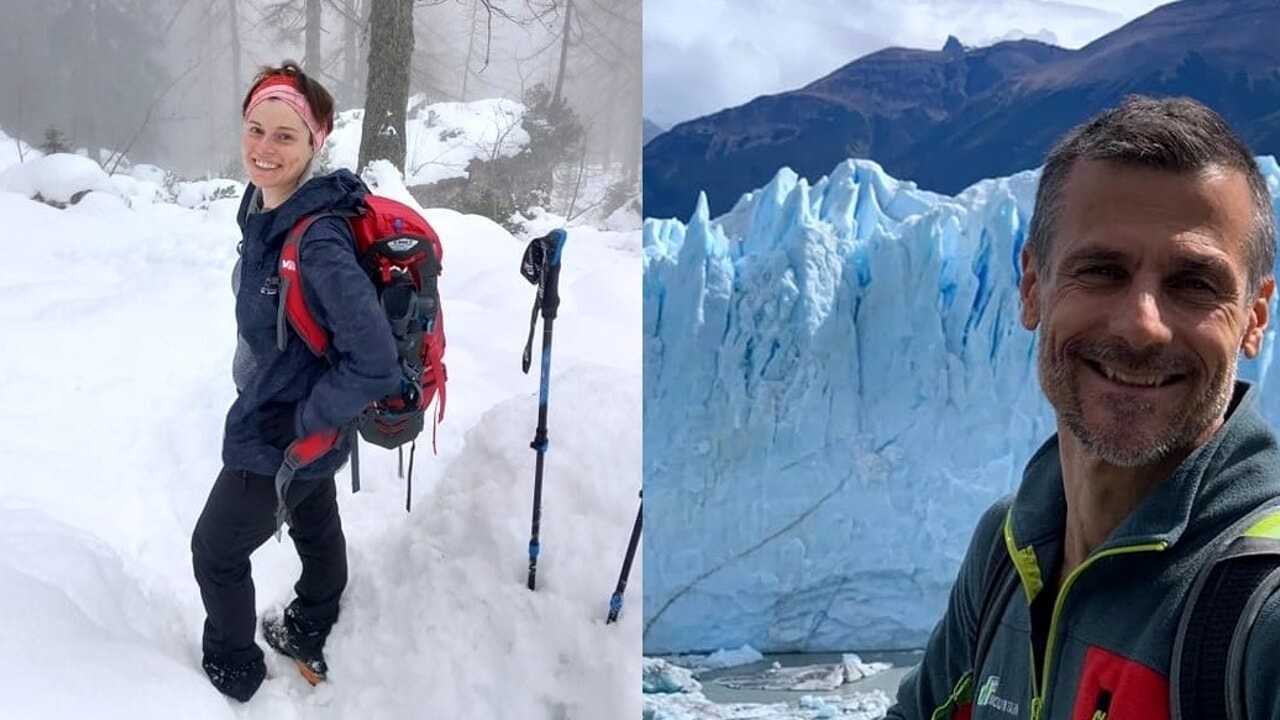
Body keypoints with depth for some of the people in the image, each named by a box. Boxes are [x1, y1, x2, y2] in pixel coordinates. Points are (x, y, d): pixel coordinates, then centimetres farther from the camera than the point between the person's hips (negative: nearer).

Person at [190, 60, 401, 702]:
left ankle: (232, 671, 38)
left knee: (216, 551, 14)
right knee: (316, 525, 29)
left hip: (278, 438, -8)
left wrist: (305, 423, -23)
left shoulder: (318, 242, -35)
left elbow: (375, 363, -35)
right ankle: (310, 638, 52)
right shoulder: (265, 206, -7)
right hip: (300, 424, 8)